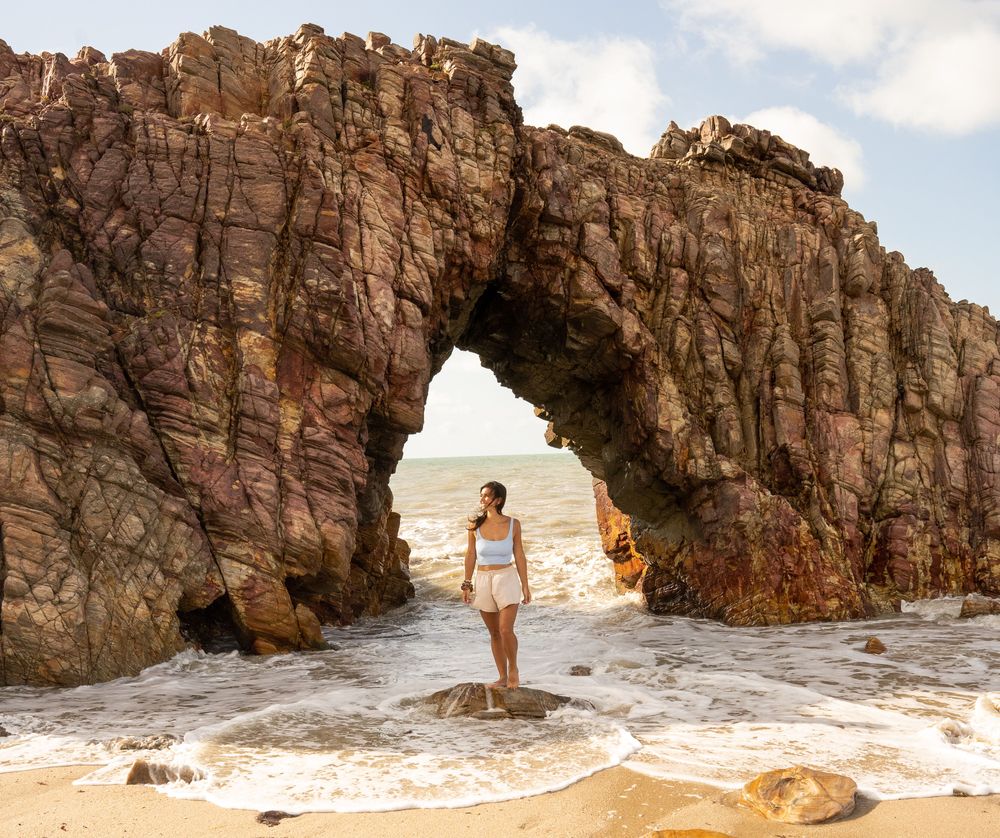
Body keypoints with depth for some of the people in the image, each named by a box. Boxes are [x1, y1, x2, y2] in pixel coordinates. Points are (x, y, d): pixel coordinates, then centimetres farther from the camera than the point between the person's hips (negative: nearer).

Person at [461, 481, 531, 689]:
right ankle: (503, 677, 22)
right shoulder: (475, 524, -3)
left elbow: (519, 556, 1)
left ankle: (513, 669, 14)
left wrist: (525, 585, 2)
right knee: (494, 633, 10)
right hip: (483, 580, 2)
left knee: (506, 630, -12)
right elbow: (470, 555, 6)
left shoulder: (513, 524, -5)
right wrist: (467, 584, 7)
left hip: (507, 579, -2)